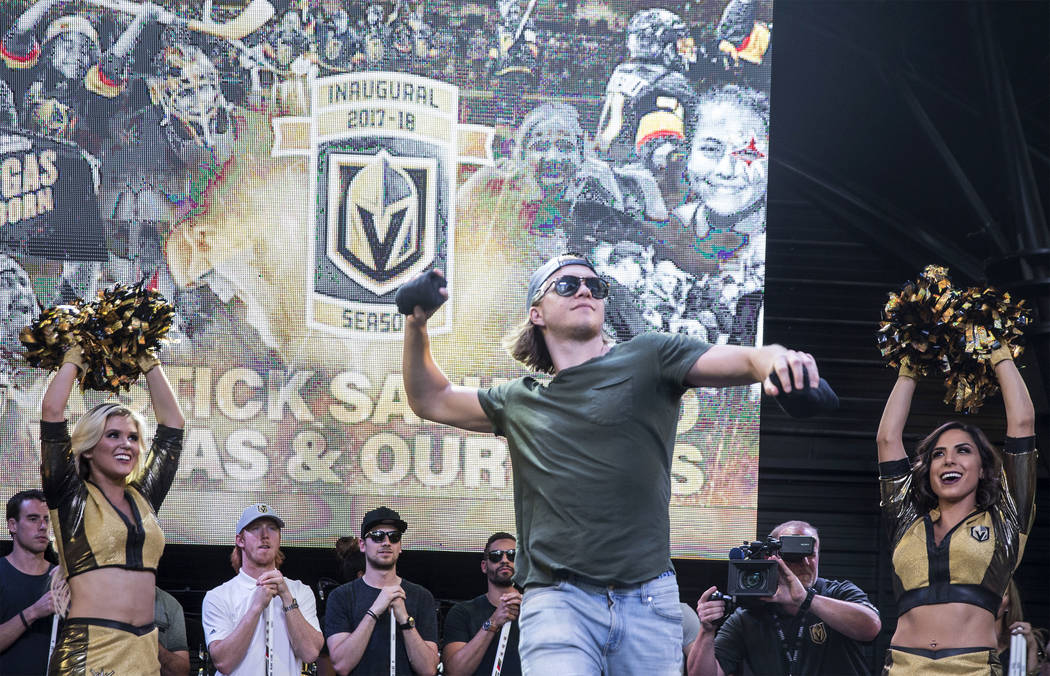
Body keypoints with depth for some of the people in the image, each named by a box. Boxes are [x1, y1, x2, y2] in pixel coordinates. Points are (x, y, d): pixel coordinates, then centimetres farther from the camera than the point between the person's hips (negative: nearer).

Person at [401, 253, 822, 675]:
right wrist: (416, 325, 16)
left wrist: (776, 360, -28)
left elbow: (748, 360, -4)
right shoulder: (521, 402, 17)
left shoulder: (649, 359, 8)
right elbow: (431, 400, 30)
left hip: (649, 601, 0)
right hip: (557, 601, 0)